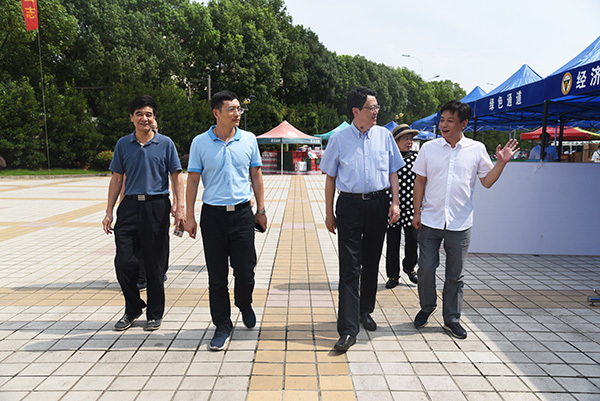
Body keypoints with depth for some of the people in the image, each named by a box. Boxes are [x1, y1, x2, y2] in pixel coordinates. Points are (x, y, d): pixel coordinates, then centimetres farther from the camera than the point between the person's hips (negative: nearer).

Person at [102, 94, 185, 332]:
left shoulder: (165, 143, 3)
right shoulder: (123, 144, 9)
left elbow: (176, 177, 3)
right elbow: (117, 179, 12)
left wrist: (180, 208, -7)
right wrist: (109, 212, 8)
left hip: (157, 207, -2)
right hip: (130, 206, 2)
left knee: (155, 264, 4)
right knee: (124, 262, -1)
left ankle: (155, 314, 21)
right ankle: (133, 309, 22)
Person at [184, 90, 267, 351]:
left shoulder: (249, 139, 5)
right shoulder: (200, 143, 1)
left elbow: (256, 176, 11)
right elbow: (192, 180, 3)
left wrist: (261, 210, 10)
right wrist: (189, 216, -1)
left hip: (242, 212, 1)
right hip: (213, 214, -1)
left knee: (245, 271, 3)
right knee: (217, 276, 4)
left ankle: (245, 304, 35)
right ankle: (222, 326, 20)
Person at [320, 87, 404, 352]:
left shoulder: (384, 135, 7)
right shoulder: (339, 139, 1)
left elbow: (393, 171, 12)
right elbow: (330, 177, 5)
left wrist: (395, 202, 3)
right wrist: (329, 211, 2)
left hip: (378, 204, 3)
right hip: (350, 204, -2)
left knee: (371, 263, 13)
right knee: (349, 268, -5)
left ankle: (365, 311, 33)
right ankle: (348, 330, -2)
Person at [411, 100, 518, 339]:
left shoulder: (477, 149, 3)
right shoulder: (429, 148, 3)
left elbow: (487, 182, 9)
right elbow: (420, 181, 6)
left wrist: (502, 162, -6)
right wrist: (417, 213, 1)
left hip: (459, 223, 0)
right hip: (430, 220, 0)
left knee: (455, 274, 9)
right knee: (426, 268, 5)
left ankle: (452, 319, 24)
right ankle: (427, 307, 30)